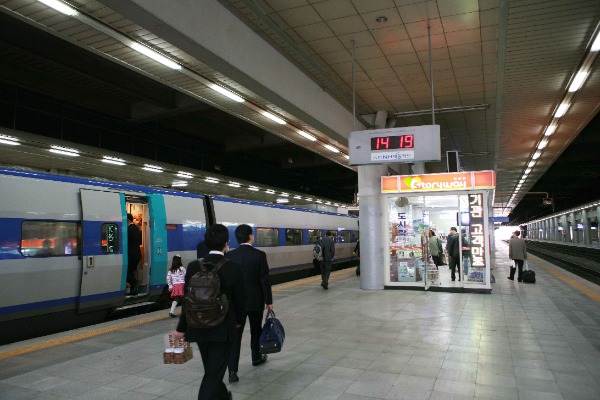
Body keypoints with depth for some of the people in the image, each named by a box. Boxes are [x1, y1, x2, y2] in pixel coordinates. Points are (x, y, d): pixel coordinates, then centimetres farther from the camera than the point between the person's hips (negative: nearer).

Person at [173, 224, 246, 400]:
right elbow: (240, 298, -6)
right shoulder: (233, 268, -15)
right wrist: (238, 320, 12)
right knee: (214, 373, 5)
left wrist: (181, 328, 7)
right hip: (223, 329, -4)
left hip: (199, 328, 4)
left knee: (212, 369, 25)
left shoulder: (194, 266, -7)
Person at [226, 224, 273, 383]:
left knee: (235, 334, 1)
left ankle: (232, 370, -6)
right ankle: (256, 358, 38)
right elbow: (265, 280, -10)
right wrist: (269, 301, -1)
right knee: (256, 331, 19)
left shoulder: (230, 256, -4)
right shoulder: (259, 255, -11)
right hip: (255, 301, -1)